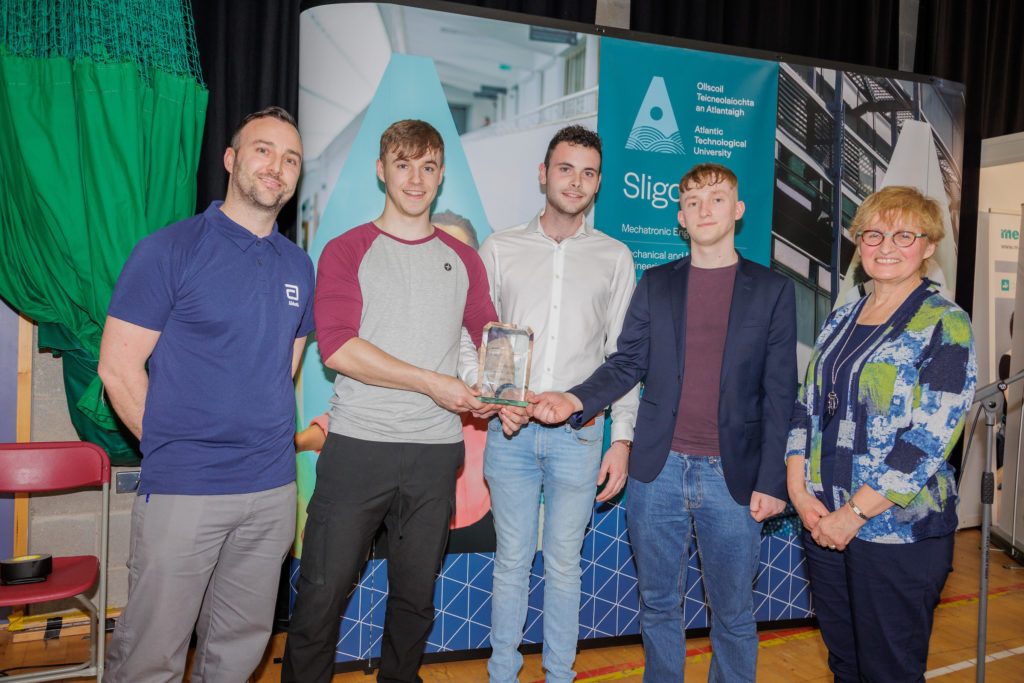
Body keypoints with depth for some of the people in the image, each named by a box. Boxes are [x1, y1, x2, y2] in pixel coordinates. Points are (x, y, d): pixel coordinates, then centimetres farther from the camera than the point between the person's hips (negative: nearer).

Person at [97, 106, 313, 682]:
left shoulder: (299, 266, 10)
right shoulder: (170, 250, -7)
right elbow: (118, 368, -7)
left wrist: (271, 442, 9)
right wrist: (174, 449, -3)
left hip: (272, 489, 5)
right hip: (182, 488, -5)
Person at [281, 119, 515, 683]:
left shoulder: (463, 261, 12)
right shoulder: (347, 251, 1)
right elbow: (338, 347, -11)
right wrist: (433, 383, -14)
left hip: (436, 451, 3)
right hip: (357, 444, -3)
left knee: (416, 594, 14)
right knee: (323, 590, 3)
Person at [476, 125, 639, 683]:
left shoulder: (614, 258, 7)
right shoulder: (500, 249, 7)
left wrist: (622, 438, 0)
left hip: (579, 435, 0)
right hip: (509, 433, 0)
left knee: (564, 563, 10)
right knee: (512, 560, 9)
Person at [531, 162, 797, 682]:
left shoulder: (772, 291, 3)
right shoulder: (655, 284, 8)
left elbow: (779, 394, 0)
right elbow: (626, 364, 6)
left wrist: (771, 481, -5)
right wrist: (576, 400, -12)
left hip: (731, 476, -1)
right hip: (658, 469, 2)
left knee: (733, 613, 10)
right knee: (658, 604, 15)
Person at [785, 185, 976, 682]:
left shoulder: (944, 325, -8)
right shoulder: (840, 320, 10)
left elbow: (931, 437, -16)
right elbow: (806, 408, 10)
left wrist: (854, 514, -17)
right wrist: (799, 489, -4)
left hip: (898, 531, -5)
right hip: (822, 523, 5)